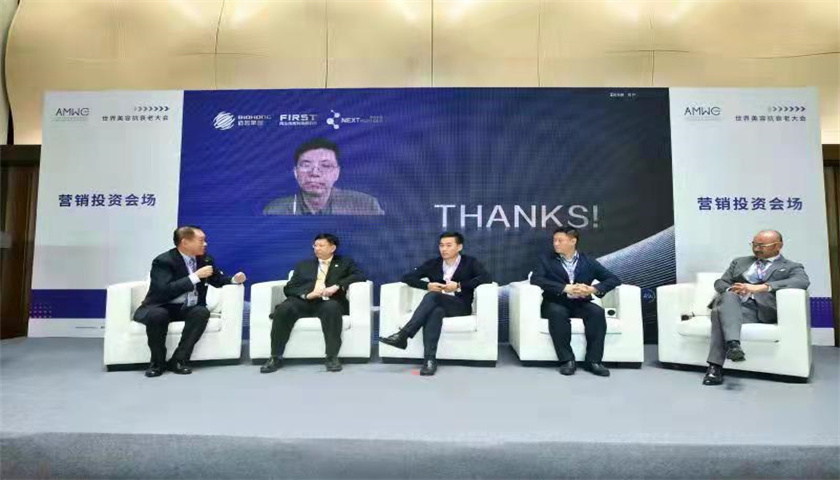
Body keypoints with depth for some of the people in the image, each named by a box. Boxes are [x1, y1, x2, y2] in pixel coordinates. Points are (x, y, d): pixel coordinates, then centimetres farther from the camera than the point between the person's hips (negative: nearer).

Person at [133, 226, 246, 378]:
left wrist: (234, 279, -9)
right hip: (159, 307, -4)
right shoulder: (163, 261, -16)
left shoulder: (205, 259, 2)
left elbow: (218, 280, 13)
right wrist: (196, 276, -29)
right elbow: (165, 291, -28)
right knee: (157, 315, -37)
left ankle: (178, 359, -21)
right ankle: (157, 361, -14)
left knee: (202, 312, -29)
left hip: (188, 308, 4)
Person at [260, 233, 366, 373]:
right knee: (283, 308, -29)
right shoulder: (303, 265, 24)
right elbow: (288, 288, 14)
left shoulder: (345, 262, 18)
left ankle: (332, 357, -30)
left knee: (332, 307, -37)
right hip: (304, 301, 2)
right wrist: (307, 295, -9)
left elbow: (360, 276, 0)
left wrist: (337, 286, -15)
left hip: (328, 302, -2)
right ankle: (276, 357, -20)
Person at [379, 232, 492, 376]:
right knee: (435, 311, -37)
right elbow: (407, 278, 13)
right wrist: (427, 285, -5)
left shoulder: (470, 263, 9)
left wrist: (459, 286, -16)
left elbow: (486, 278, -9)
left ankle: (403, 335, -39)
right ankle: (430, 359, -45)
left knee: (432, 296, -33)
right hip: (437, 305, 3)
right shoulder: (432, 264, 17)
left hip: (459, 306, -2)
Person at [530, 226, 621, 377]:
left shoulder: (589, 261, 10)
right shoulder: (546, 260, 5)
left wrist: (593, 289, -17)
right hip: (556, 303, -2)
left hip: (580, 303, 2)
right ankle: (567, 360, -25)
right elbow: (535, 279, -12)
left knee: (597, 312, -28)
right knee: (557, 313, -35)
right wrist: (565, 288, -23)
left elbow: (614, 279, 4)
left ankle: (593, 360, -19)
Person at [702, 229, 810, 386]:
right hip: (731, 304, 3)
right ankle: (733, 343, -53)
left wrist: (761, 287, -24)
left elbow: (803, 282, -10)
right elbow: (720, 282, 21)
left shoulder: (792, 267, 14)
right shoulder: (740, 262, 28)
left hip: (759, 310, -3)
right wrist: (730, 290, -7)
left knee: (720, 312, -37)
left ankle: (715, 366, -41)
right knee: (727, 296, -36)